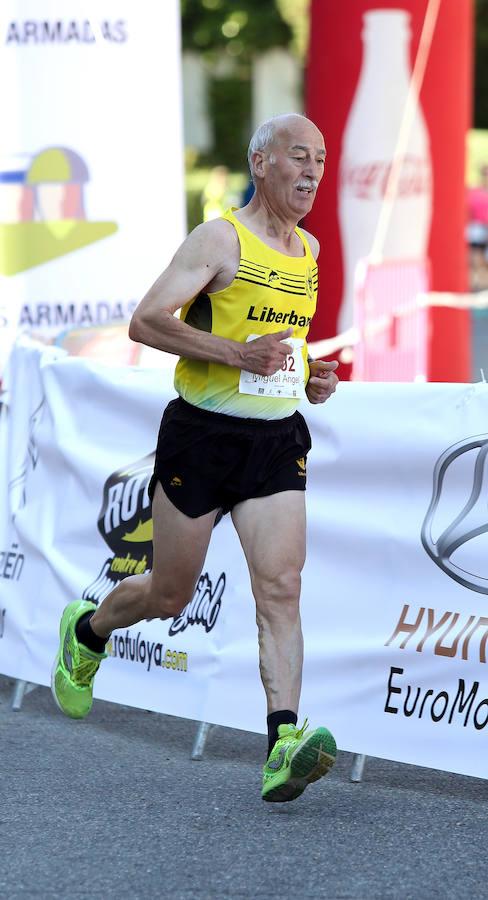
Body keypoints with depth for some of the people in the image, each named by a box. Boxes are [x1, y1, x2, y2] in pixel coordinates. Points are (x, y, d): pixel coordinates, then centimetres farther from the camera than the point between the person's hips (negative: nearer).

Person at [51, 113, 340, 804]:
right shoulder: (220, 239, -10)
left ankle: (284, 745, -22)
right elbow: (146, 322, -17)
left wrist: (311, 377, 9)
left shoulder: (309, 250, 11)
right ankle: (86, 630, 40)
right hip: (203, 435, -4)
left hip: (278, 440, 5)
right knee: (170, 595, 8)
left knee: (281, 586, -13)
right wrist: (238, 353, -25)